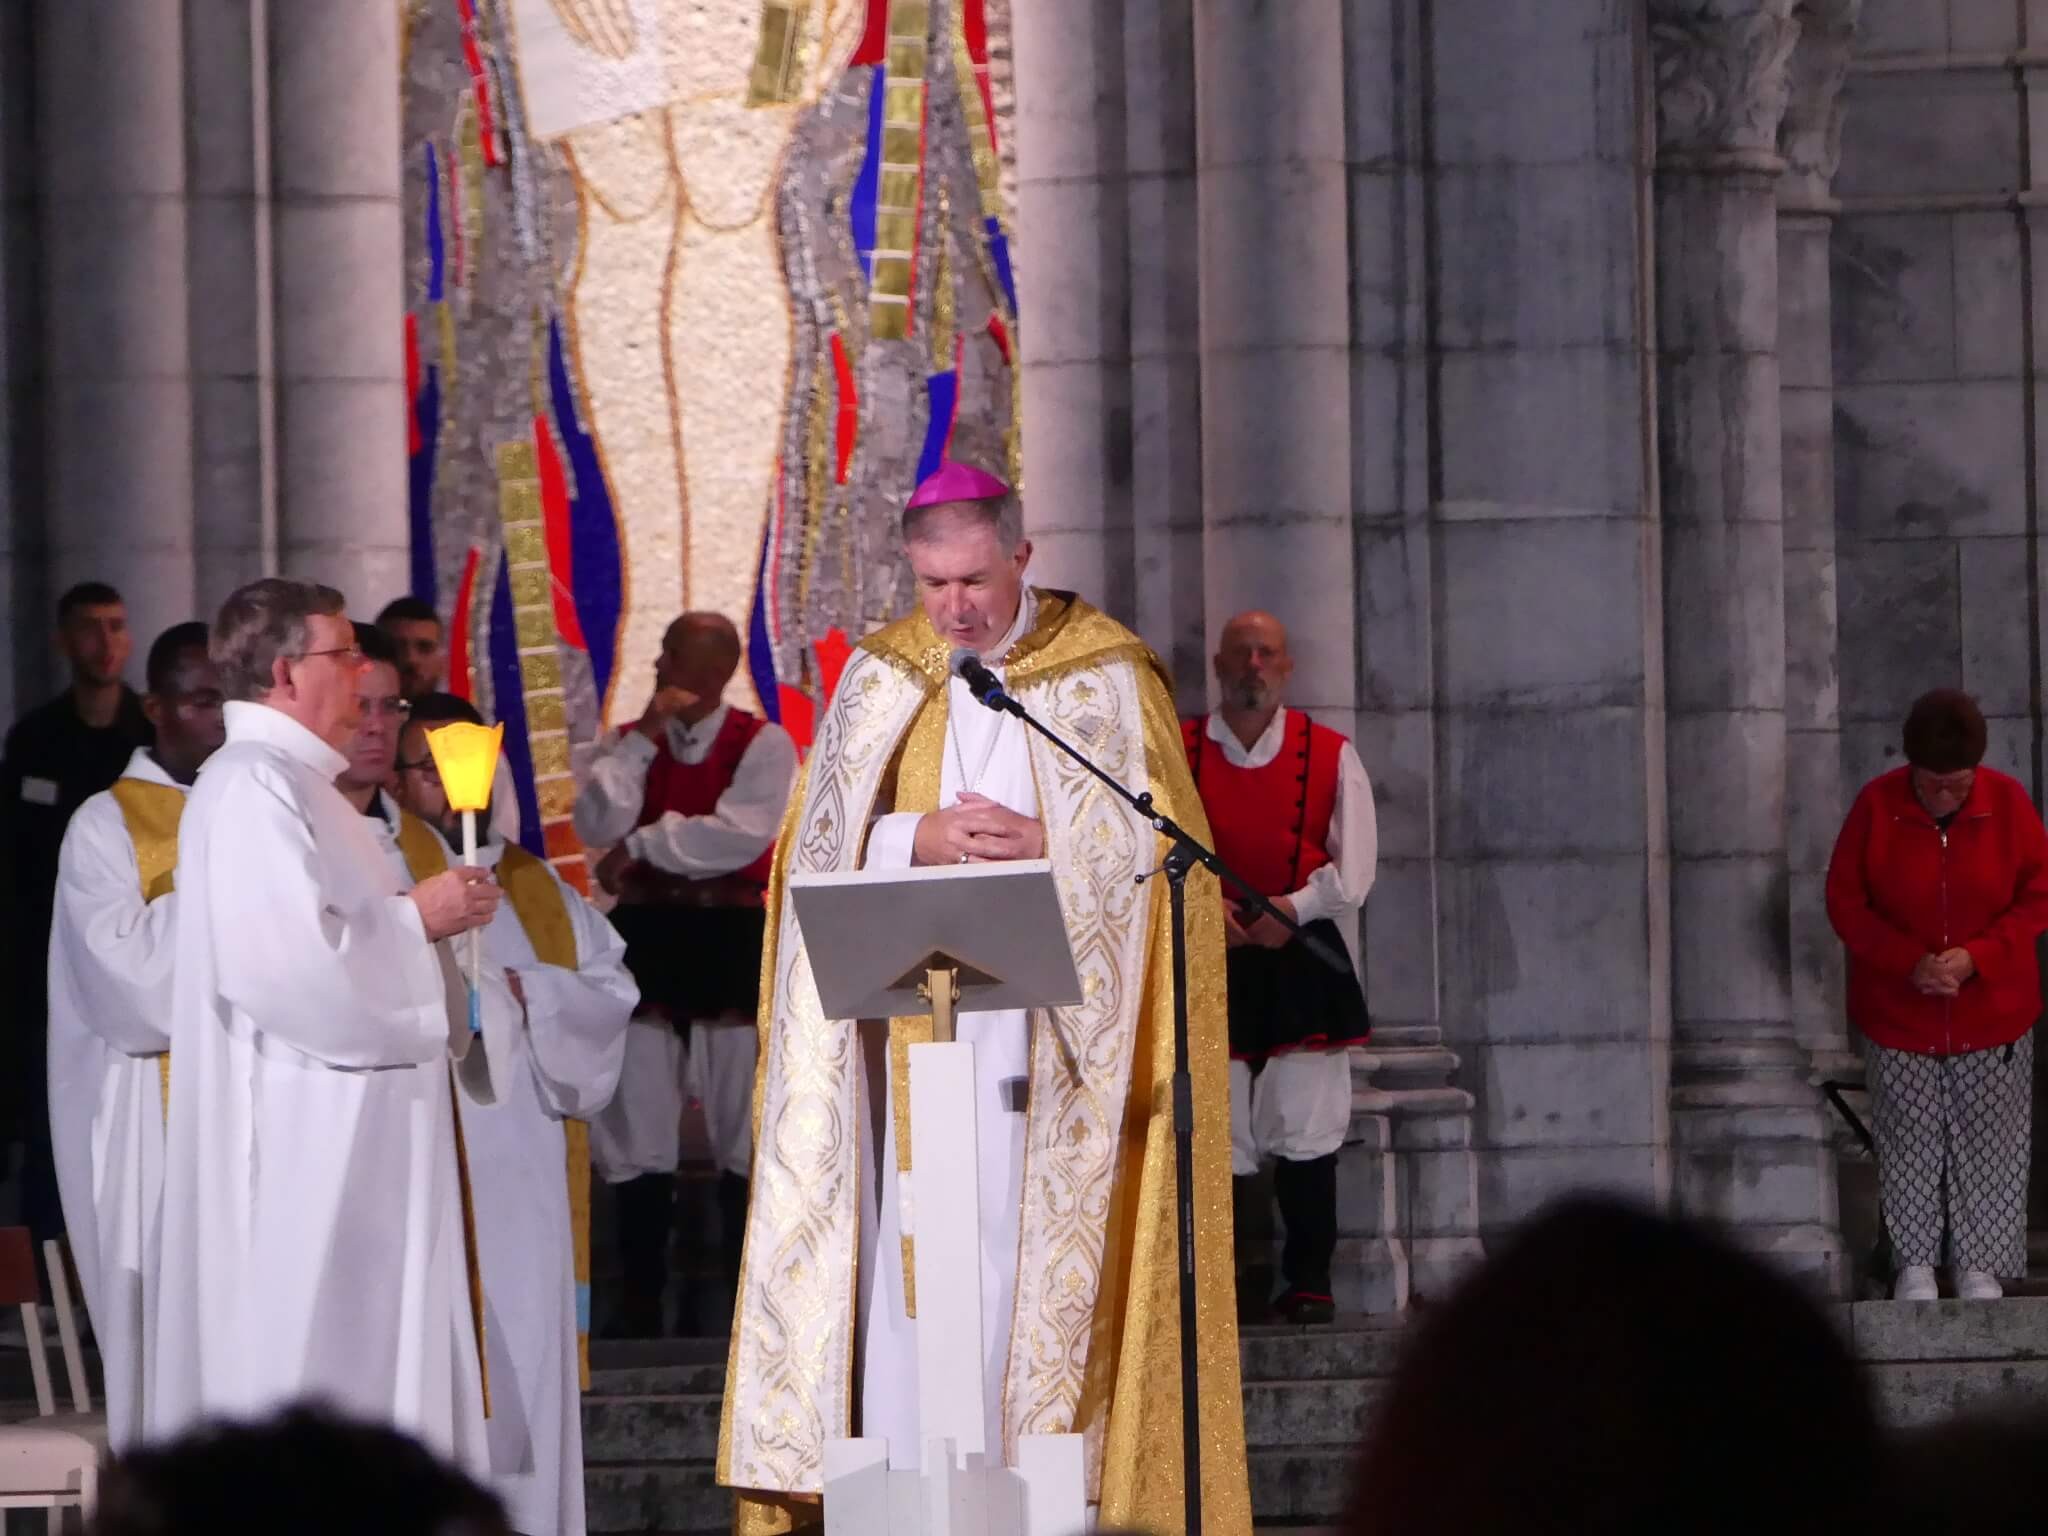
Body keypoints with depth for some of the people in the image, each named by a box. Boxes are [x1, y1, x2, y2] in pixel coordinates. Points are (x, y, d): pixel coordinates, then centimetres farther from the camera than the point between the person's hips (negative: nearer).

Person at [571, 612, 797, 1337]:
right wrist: (645, 737, -11)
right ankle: (643, 1295, 9)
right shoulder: (628, 743, 9)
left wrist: (643, 846, -10)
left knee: (740, 1108, 0)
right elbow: (599, 827, -7)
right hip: (645, 932, 3)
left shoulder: (763, 745, -1)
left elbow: (742, 836, -16)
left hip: (731, 935, -3)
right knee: (639, 1112, 3)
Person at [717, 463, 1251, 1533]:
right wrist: (919, 838, -14)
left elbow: (1164, 835, 0)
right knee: (909, 1241, -5)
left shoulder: (1106, 674, 3)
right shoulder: (880, 678, 11)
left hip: (1058, 1026, -2)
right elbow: (820, 841, 5)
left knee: (1038, 1246, -6)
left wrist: (1045, 843, -15)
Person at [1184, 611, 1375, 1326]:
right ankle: (1239, 1282, 4)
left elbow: (1355, 864, 2)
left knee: (1308, 1132, -2)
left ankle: (1308, 1280, 5)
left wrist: (1294, 906, -13)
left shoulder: (1330, 755, 7)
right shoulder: (1177, 753, 8)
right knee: (1221, 1134, -2)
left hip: (1303, 956, 0)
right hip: (1210, 961, 0)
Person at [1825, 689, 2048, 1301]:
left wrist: (1977, 958, -20)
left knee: (1988, 1142, 6)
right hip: (1898, 1012, 0)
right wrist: (1909, 961, -20)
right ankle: (1914, 1261, 22)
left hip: (1990, 1011, 0)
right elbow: (1844, 901, -8)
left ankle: (1979, 1266, 19)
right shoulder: (1876, 805, -13)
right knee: (1908, 1141, 8)